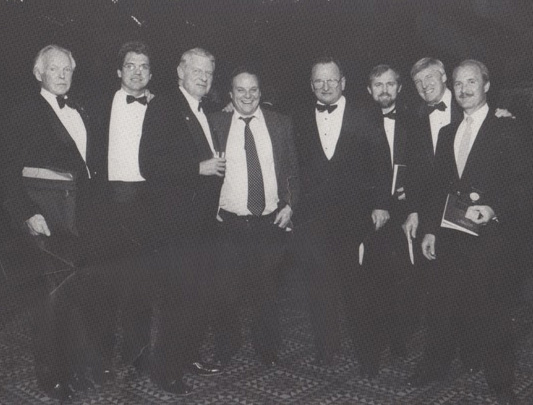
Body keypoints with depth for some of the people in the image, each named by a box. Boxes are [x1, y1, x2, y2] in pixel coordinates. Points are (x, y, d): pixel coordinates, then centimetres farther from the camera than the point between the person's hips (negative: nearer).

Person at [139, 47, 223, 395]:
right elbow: (149, 165, -18)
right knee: (179, 296, -4)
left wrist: (218, 168, 9)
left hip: (204, 221, 8)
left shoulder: (207, 114, 16)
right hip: (177, 221, -8)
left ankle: (190, 355, 28)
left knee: (201, 295, 13)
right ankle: (166, 369, 10)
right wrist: (200, 168, -20)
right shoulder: (162, 108, -8)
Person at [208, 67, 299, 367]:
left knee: (267, 291, 12)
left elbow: (294, 170, 10)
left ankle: (268, 350, 30)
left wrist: (290, 205, 1)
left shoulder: (281, 124, 6)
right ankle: (226, 350, 26)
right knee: (227, 293, 6)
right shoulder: (215, 123, 2)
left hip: (271, 222, 1)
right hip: (228, 224, -1)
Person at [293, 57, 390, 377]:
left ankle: (368, 354, 16)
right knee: (321, 287, 6)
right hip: (313, 220, 2)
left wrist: (381, 204, -5)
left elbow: (380, 163, 1)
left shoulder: (363, 119, 3)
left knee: (359, 289, 1)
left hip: (355, 217, -2)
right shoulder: (301, 122, 8)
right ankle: (326, 347, 23)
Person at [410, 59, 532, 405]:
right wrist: (431, 229, 11)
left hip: (489, 236, -5)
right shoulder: (447, 133, 14)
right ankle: (436, 365, 29)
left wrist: (494, 210, -23)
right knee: (442, 302, 10)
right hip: (450, 237, 5)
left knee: (491, 309, 4)